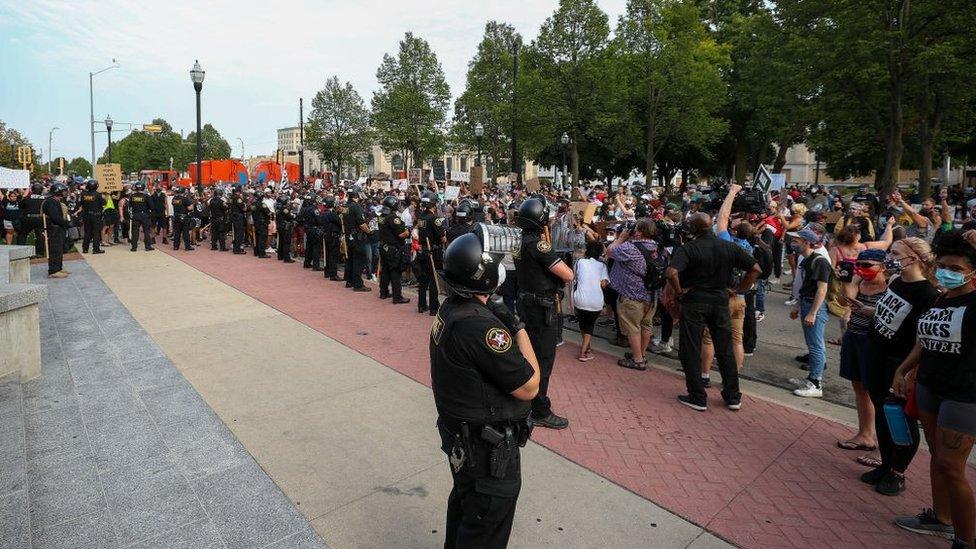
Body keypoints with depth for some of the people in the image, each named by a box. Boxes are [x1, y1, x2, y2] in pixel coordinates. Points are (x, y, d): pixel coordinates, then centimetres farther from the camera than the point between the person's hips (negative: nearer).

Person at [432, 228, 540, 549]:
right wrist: (519, 328, -17)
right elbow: (528, 387, -24)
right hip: (487, 447, -9)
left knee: (464, 499, 31)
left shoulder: (449, 308, -3)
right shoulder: (480, 324, -32)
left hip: (457, 431, 9)